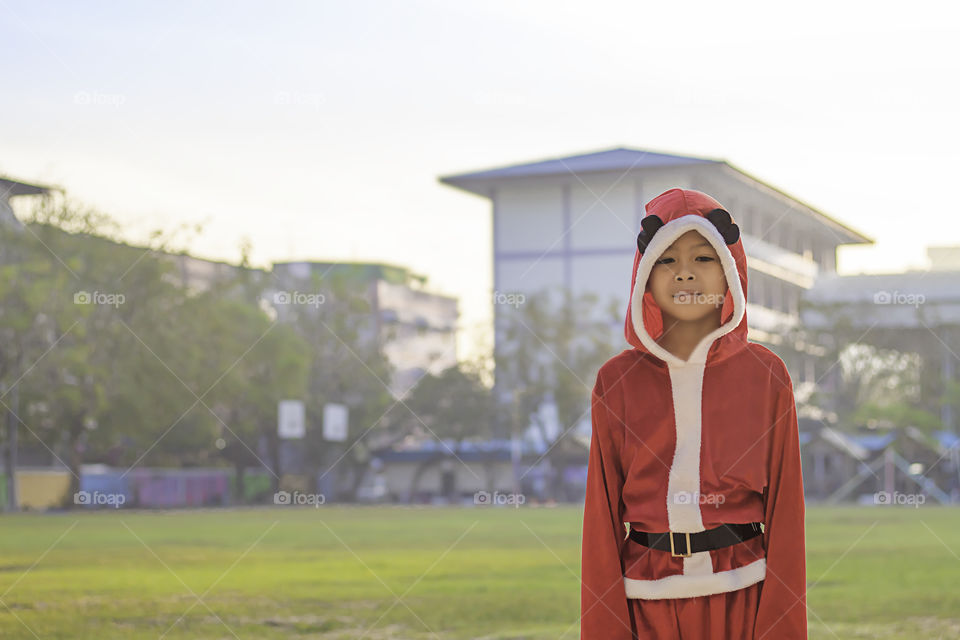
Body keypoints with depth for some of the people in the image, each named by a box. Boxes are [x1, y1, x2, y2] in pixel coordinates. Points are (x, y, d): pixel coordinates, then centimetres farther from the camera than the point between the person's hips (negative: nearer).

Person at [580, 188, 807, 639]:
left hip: (743, 595, 0)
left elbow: (784, 508, 0)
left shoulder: (766, 376, 0)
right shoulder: (617, 382, 1)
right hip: (647, 602, 0)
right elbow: (602, 516, 2)